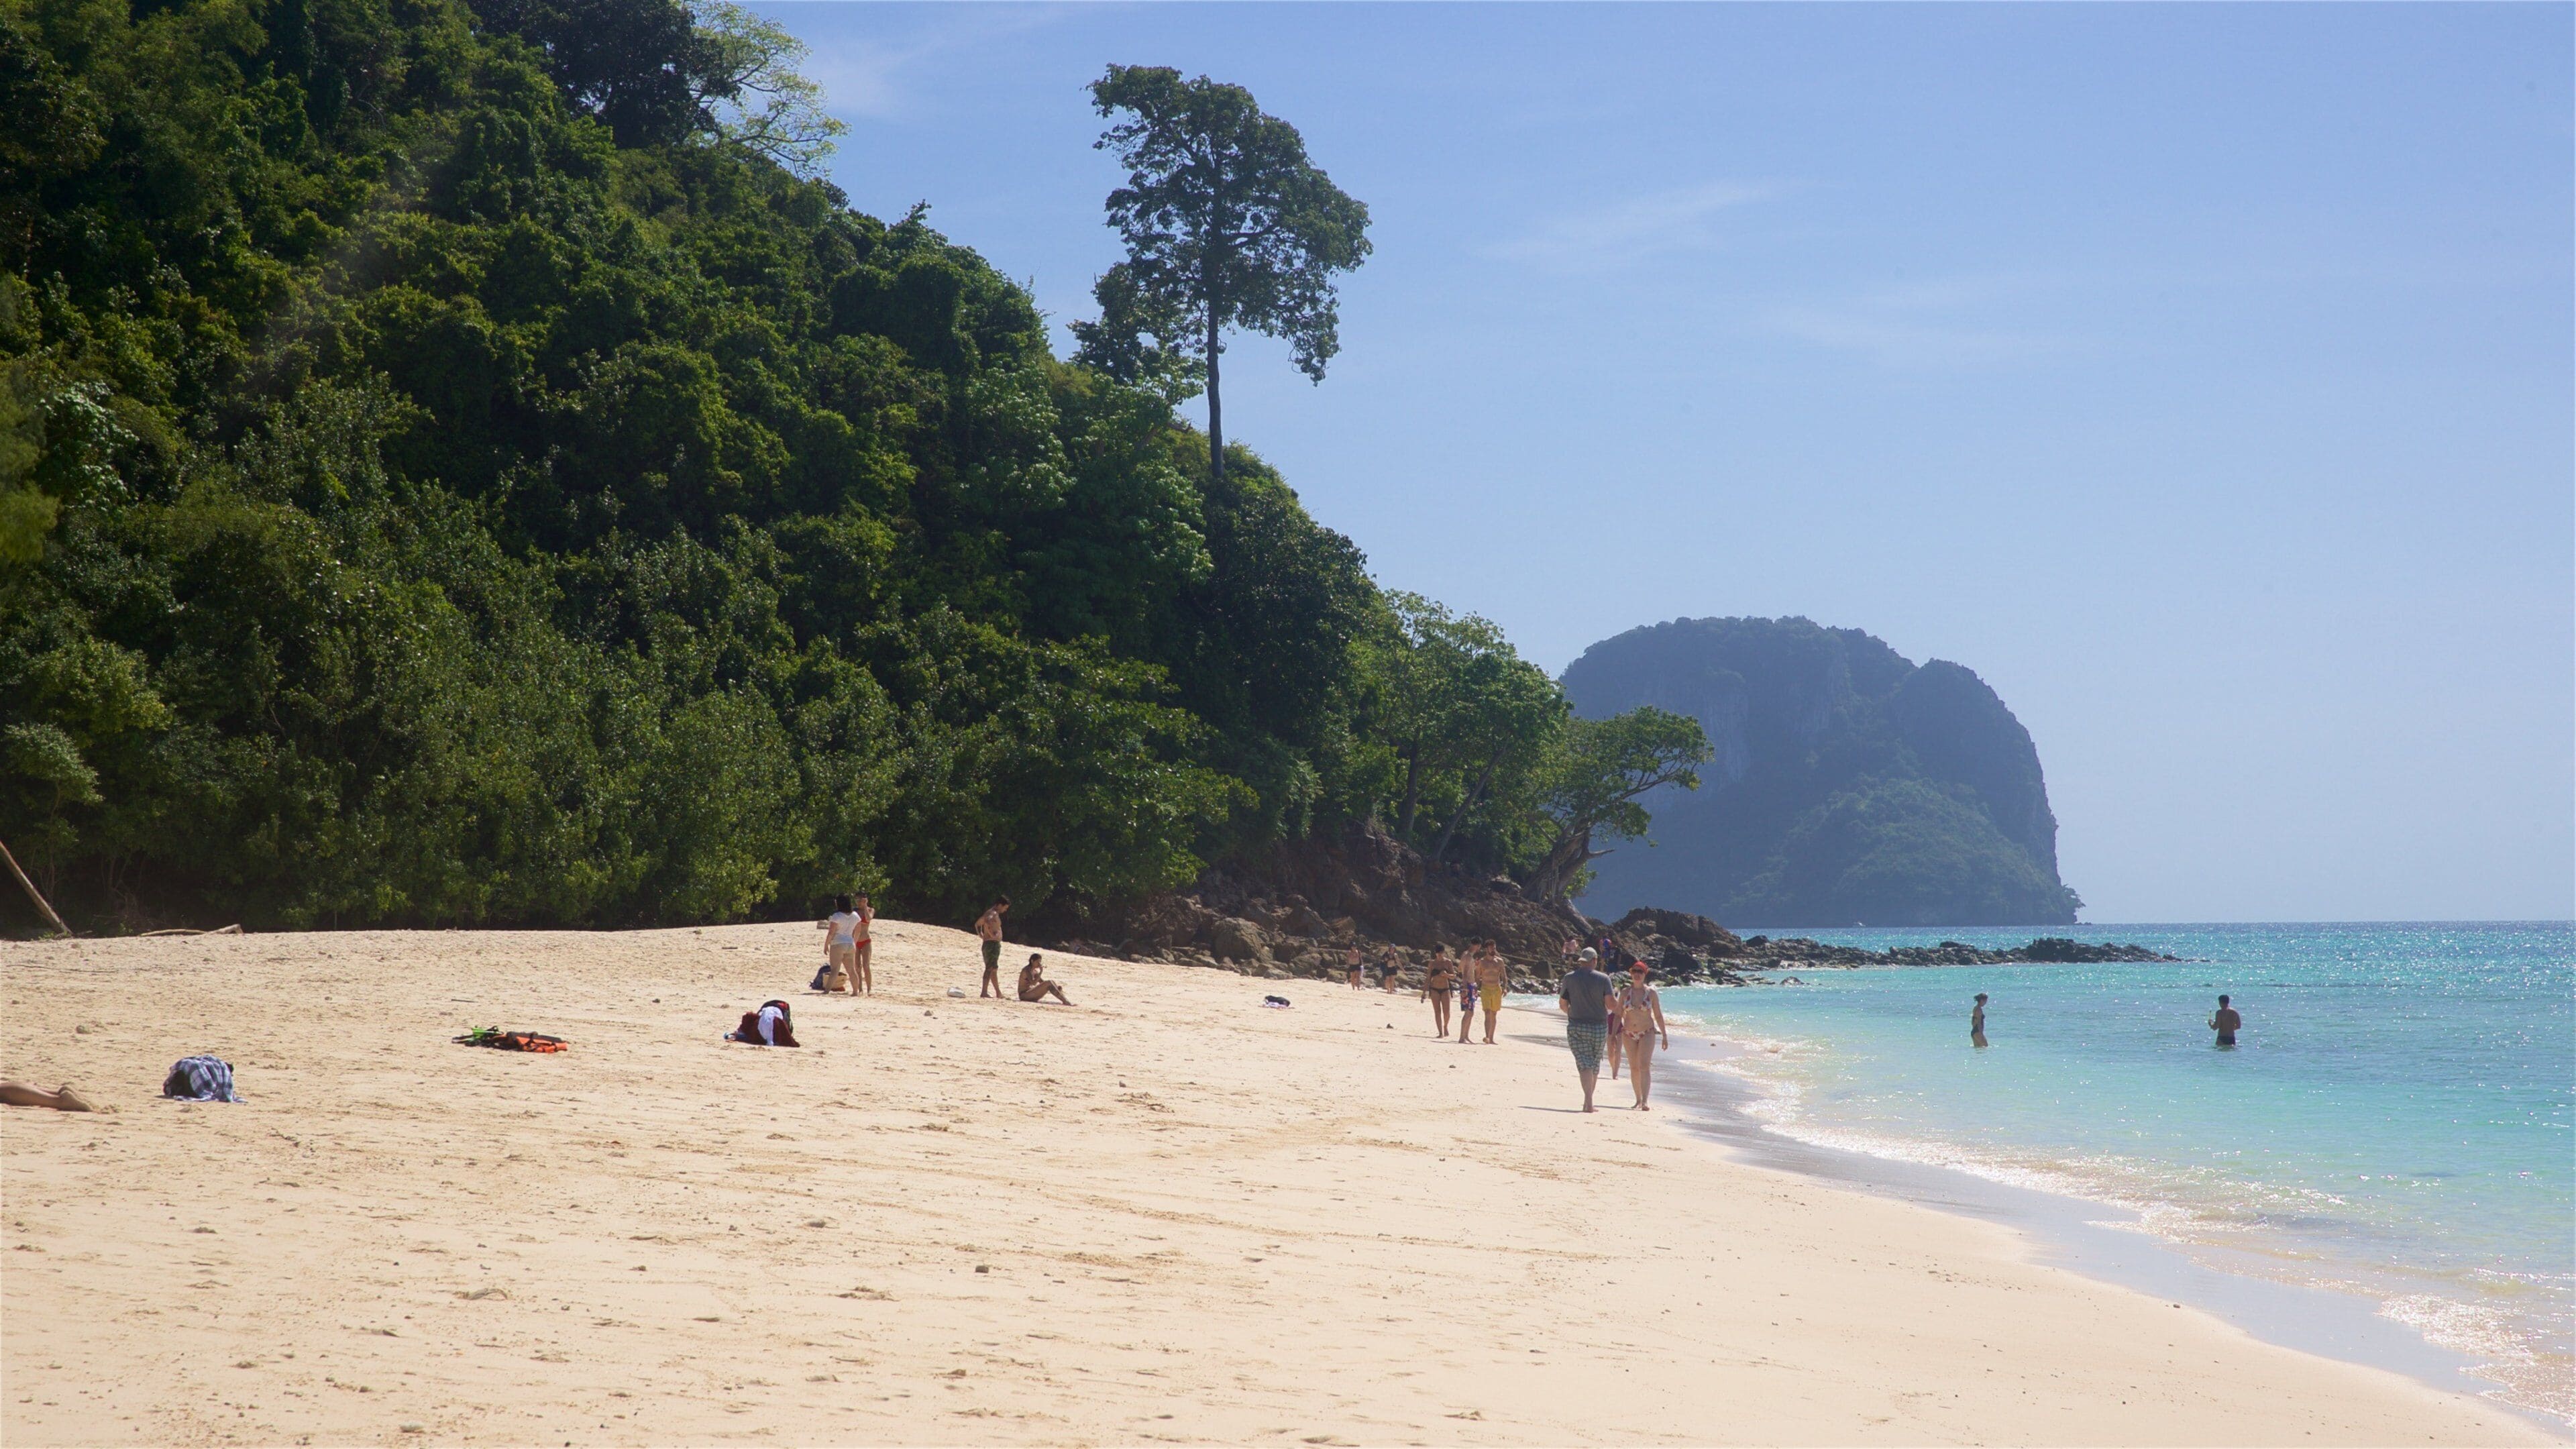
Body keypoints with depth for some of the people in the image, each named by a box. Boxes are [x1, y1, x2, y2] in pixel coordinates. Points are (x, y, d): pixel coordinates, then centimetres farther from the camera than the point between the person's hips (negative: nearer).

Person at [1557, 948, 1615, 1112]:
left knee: (1584, 1064, -3)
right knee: (1595, 1065, 14)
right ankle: (1588, 1102, 21)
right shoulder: (1603, 979, -5)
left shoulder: (1569, 978, -1)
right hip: (1599, 1027, 0)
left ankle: (1589, 1103, -18)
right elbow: (1610, 1004, -12)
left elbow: (1562, 1004, 2)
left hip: (1576, 1026, 0)